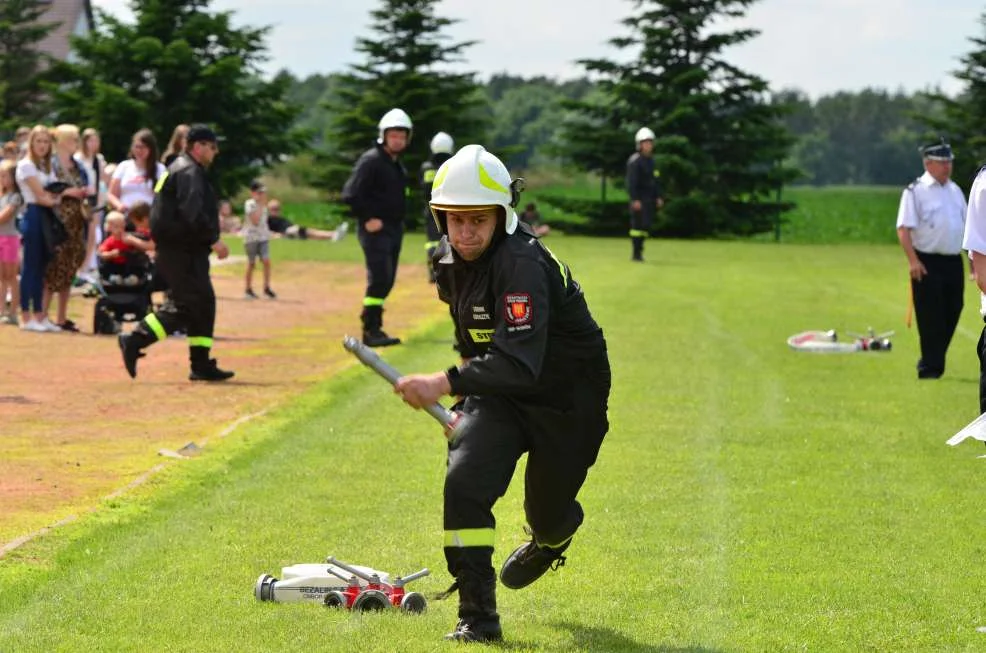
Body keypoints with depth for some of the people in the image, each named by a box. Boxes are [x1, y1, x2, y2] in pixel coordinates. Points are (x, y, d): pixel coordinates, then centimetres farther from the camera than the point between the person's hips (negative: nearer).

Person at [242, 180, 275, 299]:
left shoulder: (262, 204, 10)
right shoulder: (250, 204, -11)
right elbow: (255, 221, -22)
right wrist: (261, 205, -20)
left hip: (263, 237, 5)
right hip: (252, 237, -5)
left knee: (266, 261, -7)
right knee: (251, 263, 2)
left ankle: (267, 288, -1)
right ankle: (248, 289, 13)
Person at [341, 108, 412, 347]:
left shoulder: (397, 165, 17)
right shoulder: (371, 161, -12)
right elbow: (350, 193, -18)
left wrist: (398, 221, 16)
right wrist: (367, 219, -19)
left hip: (394, 230, 9)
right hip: (376, 229, -9)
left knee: (386, 281, 10)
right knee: (379, 278, -15)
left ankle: (370, 324, 18)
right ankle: (371, 330, -14)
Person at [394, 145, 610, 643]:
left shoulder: (522, 264, -33)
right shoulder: (450, 260, -6)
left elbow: (521, 362, -44)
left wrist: (446, 384, -53)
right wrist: (468, 402, 14)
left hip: (569, 401, -6)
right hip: (501, 394, 6)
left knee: (547, 515, 12)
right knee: (464, 481, -20)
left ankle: (552, 537, 53)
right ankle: (477, 616, -13)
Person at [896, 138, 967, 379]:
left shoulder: (955, 190, 15)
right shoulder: (915, 192, -6)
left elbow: (966, 225, 22)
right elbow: (904, 228, -12)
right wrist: (913, 260, -21)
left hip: (954, 262, 6)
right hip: (928, 263, -6)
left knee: (952, 313, 8)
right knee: (930, 317, -5)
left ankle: (932, 362, 22)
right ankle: (930, 367, 2)